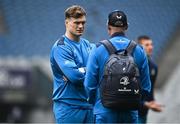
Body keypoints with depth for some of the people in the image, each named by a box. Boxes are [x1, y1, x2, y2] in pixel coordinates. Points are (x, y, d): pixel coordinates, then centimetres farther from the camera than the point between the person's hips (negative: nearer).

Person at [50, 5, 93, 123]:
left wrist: (79, 73, -11)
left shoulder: (87, 44, 14)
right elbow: (75, 75, -21)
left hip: (88, 105, 7)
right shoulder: (60, 47, -10)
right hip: (69, 106, -7)